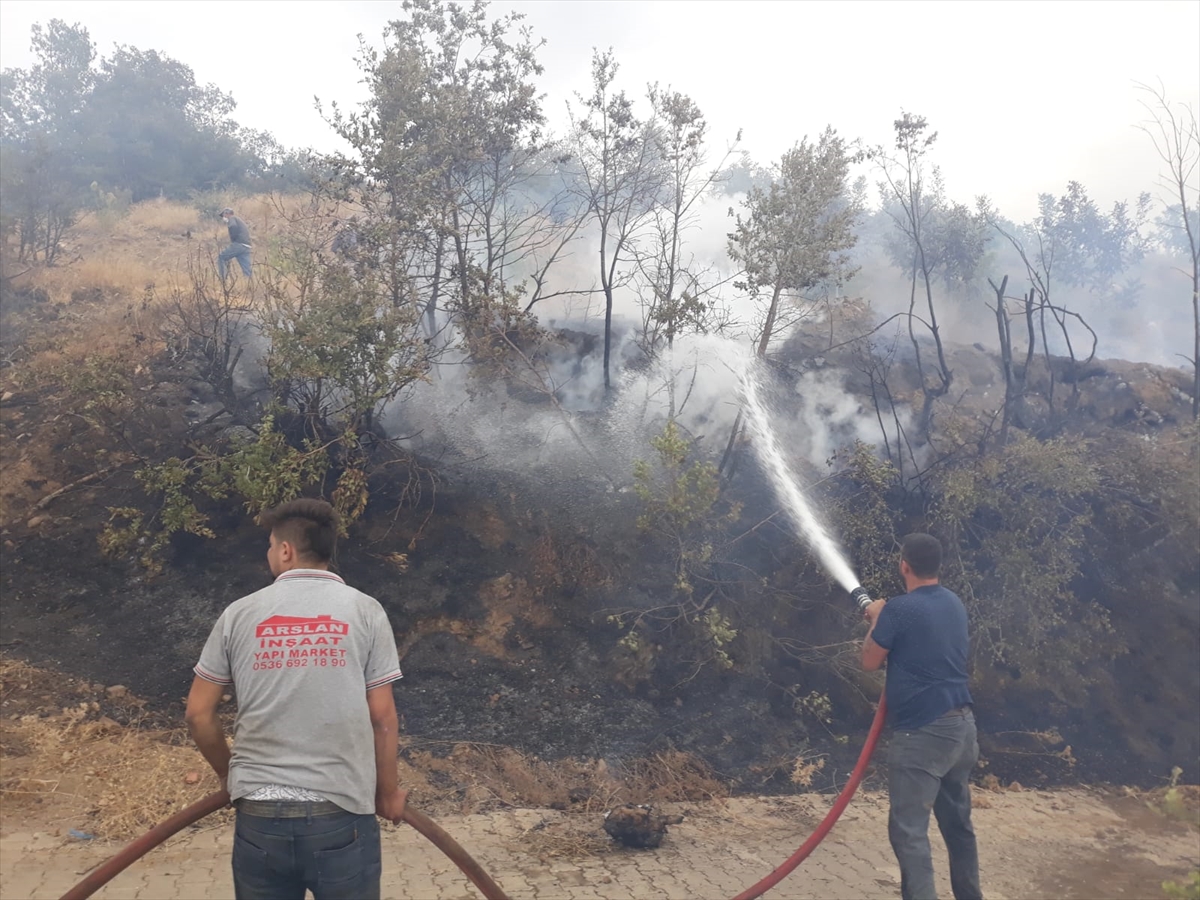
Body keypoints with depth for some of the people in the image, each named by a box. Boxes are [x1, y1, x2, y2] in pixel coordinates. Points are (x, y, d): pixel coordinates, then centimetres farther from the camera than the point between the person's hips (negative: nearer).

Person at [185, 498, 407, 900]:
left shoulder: (240, 613, 3)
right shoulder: (364, 611, -2)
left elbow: (199, 714, 6)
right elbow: (381, 718, -3)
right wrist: (387, 792, 11)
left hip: (259, 817, 2)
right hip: (342, 815, -1)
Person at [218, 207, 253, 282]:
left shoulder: (232, 219, 6)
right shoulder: (240, 221, 33)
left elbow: (233, 226, -18)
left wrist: (232, 239, -7)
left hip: (238, 244, -8)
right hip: (247, 247, 8)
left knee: (220, 258, 5)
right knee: (247, 270, 2)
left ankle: (222, 279, -2)